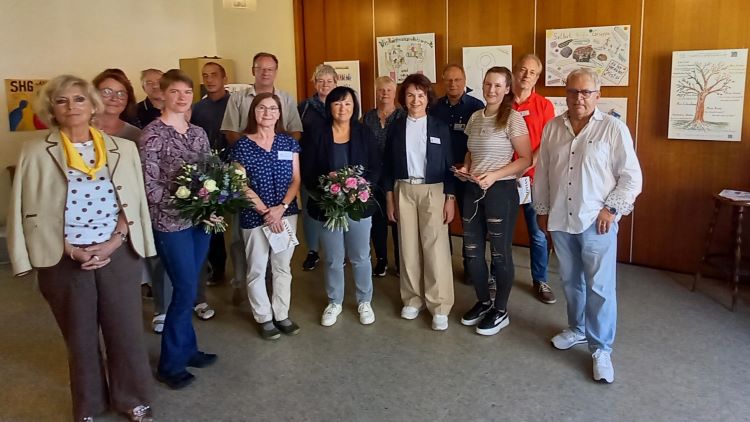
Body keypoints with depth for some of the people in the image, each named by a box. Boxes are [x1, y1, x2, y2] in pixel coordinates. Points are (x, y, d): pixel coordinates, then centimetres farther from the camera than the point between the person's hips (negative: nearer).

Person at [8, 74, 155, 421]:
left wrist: (112, 243, -10)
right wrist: (72, 249, -11)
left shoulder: (123, 148, 3)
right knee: (79, 337, 14)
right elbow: (28, 211, -3)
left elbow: (134, 202, 2)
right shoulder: (35, 152, -2)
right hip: (64, 261, 0)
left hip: (118, 255, 1)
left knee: (126, 330, 8)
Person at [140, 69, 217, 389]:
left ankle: (186, 349, 29)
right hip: (170, 222, -6)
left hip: (200, 219, 6)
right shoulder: (153, 133, -9)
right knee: (186, 291, -3)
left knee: (188, 289, 14)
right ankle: (169, 364, 13)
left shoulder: (198, 133, 10)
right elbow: (149, 185, -13)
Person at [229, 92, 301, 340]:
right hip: (254, 217, -2)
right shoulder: (242, 145, -5)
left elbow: (296, 179, 1)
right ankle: (264, 318, 23)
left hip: (287, 213, 3)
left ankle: (282, 315, 27)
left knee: (283, 267, 13)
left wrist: (280, 208, -12)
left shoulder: (289, 143, 3)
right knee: (257, 270, 7)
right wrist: (266, 212, -13)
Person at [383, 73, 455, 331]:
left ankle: (440, 306, 5)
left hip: (433, 190, -2)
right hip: (403, 191, 2)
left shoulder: (440, 128, 1)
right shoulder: (395, 127, 6)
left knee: (436, 248, -3)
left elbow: (448, 165, 1)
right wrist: (389, 197, 4)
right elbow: (388, 165, 8)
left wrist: (450, 198, -5)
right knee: (409, 247, 7)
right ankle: (413, 298, 21)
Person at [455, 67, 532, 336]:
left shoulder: (513, 118, -10)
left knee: (500, 252, 5)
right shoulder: (475, 117, 9)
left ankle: (500, 311, 21)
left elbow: (526, 159, -12)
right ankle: (483, 302, 31)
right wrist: (465, 168, 0)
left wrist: (494, 175, -21)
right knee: (472, 251, 11)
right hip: (473, 190, 6)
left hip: (501, 191, -6)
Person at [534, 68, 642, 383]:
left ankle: (601, 350, 13)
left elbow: (631, 176, -6)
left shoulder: (613, 128, -7)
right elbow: (542, 172, 11)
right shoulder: (552, 128, 5)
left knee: (600, 288, 0)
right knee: (570, 281, 18)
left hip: (596, 222, -4)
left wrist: (611, 208, -13)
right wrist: (542, 209, 12)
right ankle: (577, 329, 39)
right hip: (560, 220, 4)